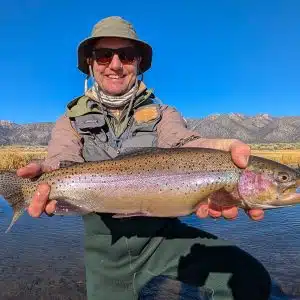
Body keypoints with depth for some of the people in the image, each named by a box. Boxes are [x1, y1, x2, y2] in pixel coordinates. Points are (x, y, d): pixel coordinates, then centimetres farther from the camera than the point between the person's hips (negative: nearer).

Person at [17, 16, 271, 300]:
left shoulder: (162, 114, 0)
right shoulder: (71, 121, 1)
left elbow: (185, 144, -22)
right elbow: (64, 163, -19)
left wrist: (225, 149, -46)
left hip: (163, 234, 0)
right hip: (106, 248, 1)